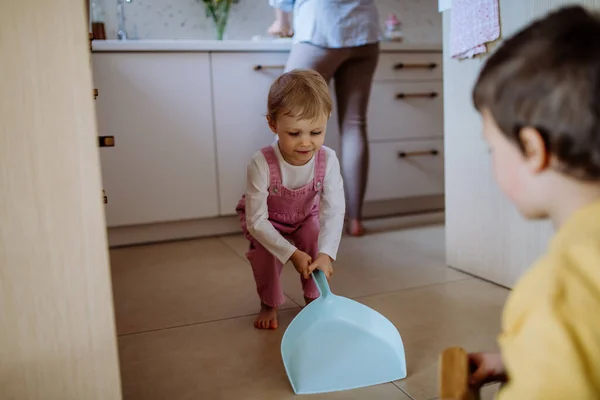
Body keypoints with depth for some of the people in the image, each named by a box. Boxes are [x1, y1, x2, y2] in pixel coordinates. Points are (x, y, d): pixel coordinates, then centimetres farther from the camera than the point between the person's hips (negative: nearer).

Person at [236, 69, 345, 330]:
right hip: (266, 219, -2)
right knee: (264, 250, -26)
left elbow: (334, 211, -34)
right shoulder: (261, 165, -39)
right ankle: (269, 304, 3)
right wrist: (292, 253, -38)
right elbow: (256, 221, -34)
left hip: (306, 215, 2)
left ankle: (314, 298, 7)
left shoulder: (328, 160, -32)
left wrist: (325, 253, -48)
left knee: (315, 242, -22)